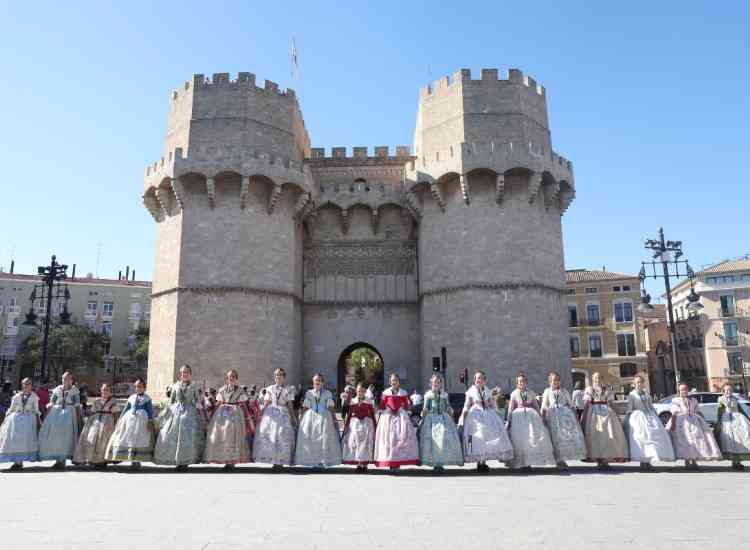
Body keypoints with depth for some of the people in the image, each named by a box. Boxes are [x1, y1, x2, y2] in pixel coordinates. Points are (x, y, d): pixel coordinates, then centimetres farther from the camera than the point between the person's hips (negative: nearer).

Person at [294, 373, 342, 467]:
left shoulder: (327, 393, 7)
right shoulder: (308, 393, 10)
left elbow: (330, 408, 4)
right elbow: (305, 408, 9)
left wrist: (333, 420, -3)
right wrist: (301, 419, 3)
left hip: (324, 418, -1)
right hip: (310, 418, 1)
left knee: (325, 439, -9)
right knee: (310, 439, -5)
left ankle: (325, 461, -4)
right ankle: (313, 462, 2)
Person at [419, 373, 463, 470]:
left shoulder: (444, 394, 11)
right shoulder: (428, 395, 4)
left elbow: (449, 408, 15)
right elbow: (425, 409, 6)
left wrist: (452, 419, 11)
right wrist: (422, 419, -1)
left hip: (444, 419, 2)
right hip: (432, 419, -2)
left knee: (445, 438, -9)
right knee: (432, 439, -7)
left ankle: (441, 461, -1)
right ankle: (435, 463, 0)